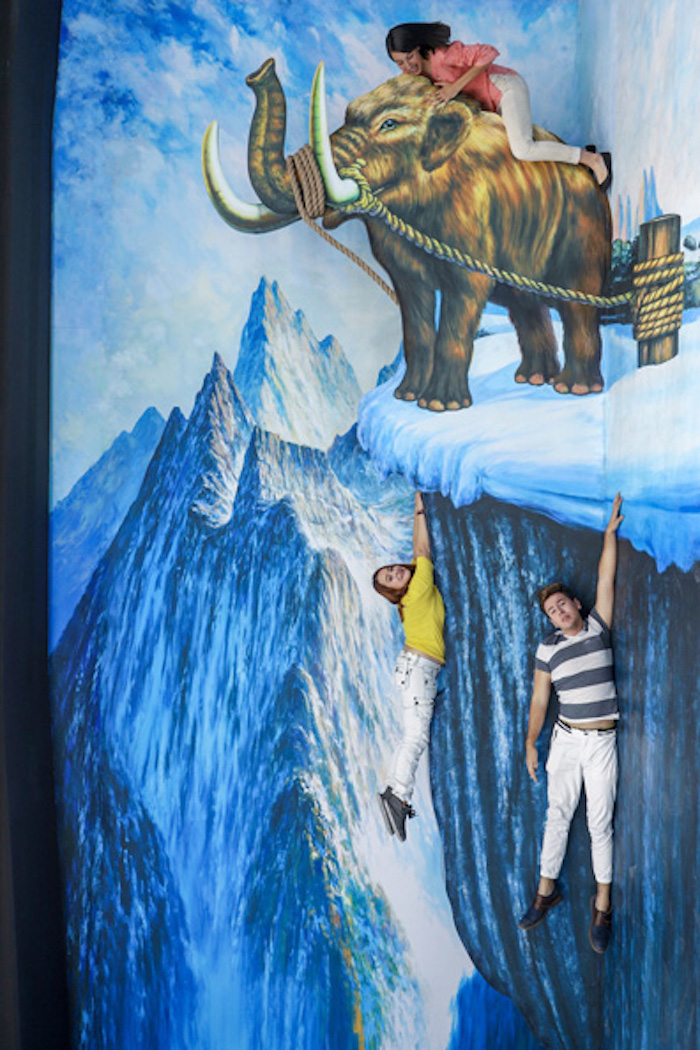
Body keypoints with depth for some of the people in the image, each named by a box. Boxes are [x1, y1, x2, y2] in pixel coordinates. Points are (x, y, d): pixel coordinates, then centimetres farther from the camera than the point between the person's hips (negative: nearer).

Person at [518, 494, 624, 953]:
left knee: (600, 824, 5)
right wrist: (530, 744, 4)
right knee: (557, 817, 10)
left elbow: (606, 578, -5)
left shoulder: (598, 628, -2)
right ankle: (547, 891, 25)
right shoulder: (548, 650, 0)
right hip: (566, 741, 1)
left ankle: (603, 906, 18)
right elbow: (539, 700, 5)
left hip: (602, 743, -1)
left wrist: (611, 531, -5)